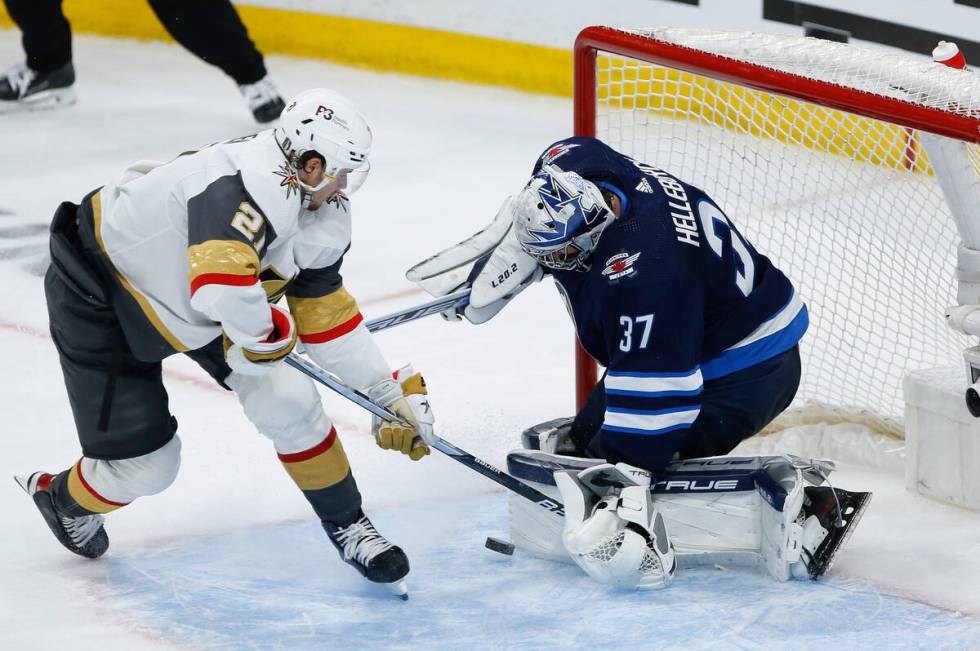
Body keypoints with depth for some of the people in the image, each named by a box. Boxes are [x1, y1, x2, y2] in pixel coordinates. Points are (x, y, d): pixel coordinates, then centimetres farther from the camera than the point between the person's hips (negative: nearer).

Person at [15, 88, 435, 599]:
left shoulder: (320, 217, -8)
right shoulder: (242, 191, -38)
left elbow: (326, 313, 3)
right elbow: (223, 289, -52)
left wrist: (392, 393, 3)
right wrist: (267, 337, -30)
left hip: (193, 297, 8)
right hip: (98, 293, -8)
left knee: (288, 400, -4)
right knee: (144, 464, -1)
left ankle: (346, 524, 16)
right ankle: (65, 499, 33)